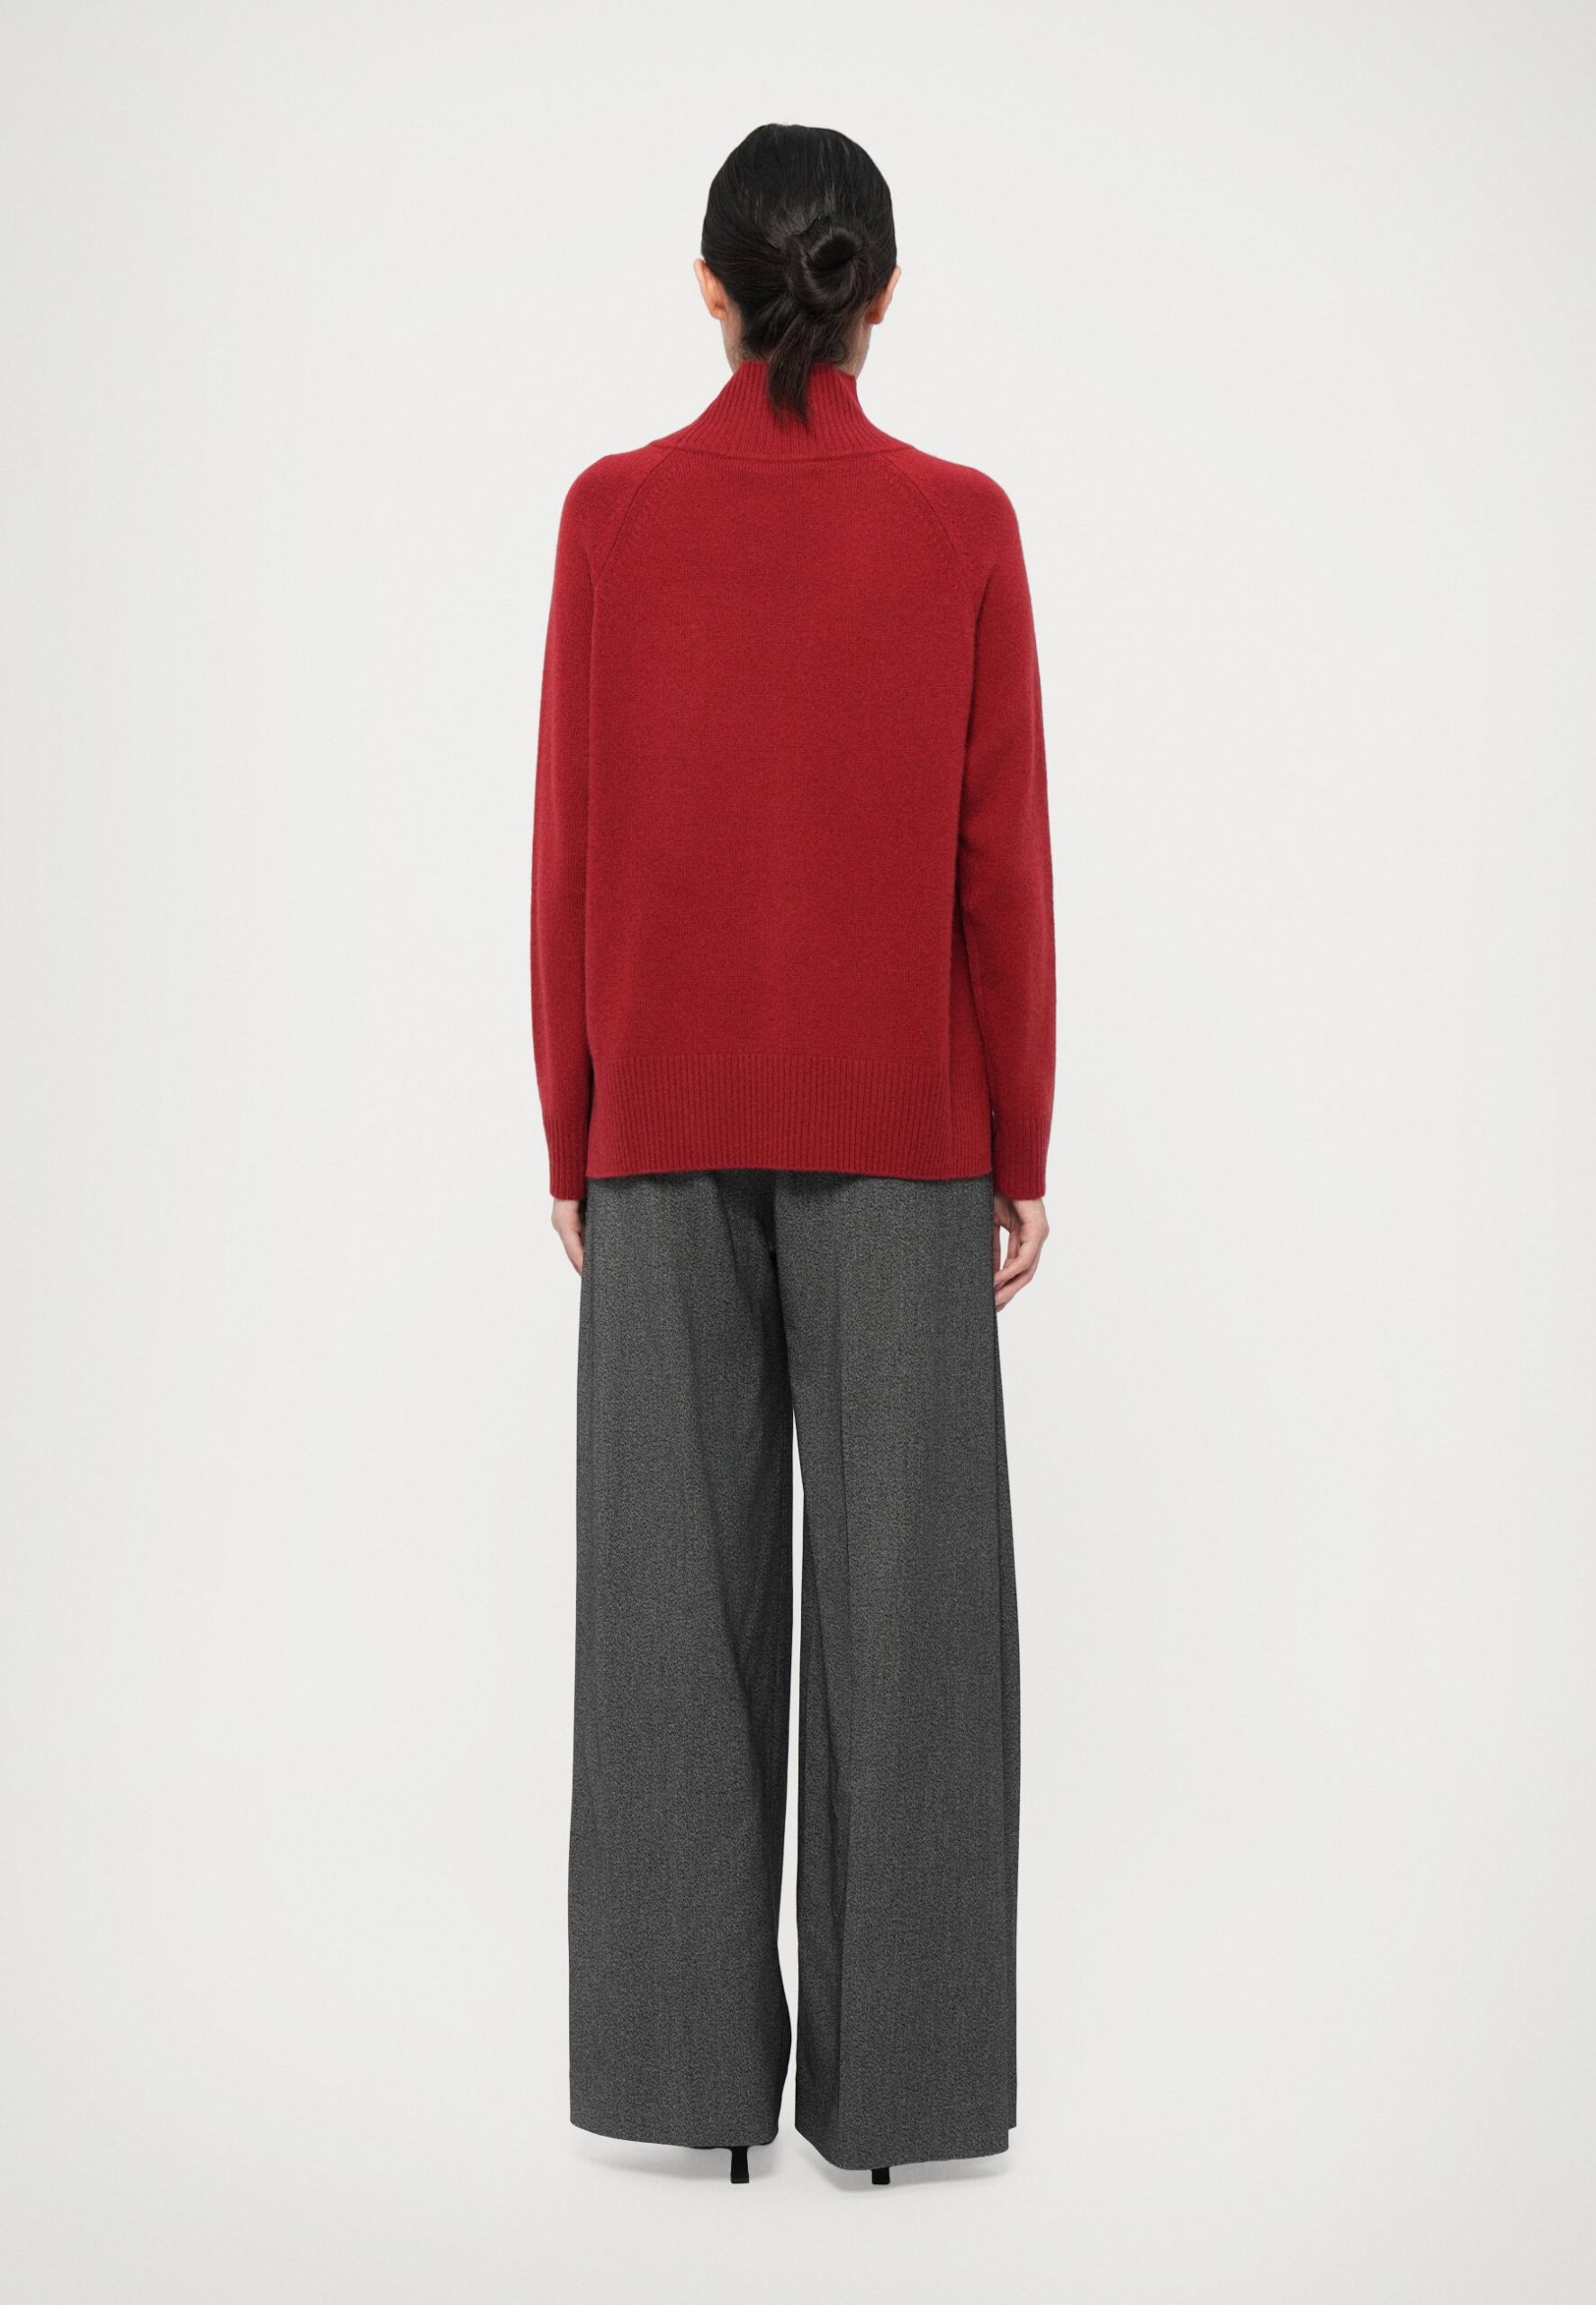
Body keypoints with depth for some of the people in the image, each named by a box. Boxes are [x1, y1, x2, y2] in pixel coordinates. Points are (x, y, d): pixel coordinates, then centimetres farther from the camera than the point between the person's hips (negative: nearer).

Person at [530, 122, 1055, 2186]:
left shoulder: (614, 513, -2)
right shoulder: (962, 525, -4)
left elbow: (570, 854, -2)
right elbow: (1001, 865, -4)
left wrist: (572, 1141, 7)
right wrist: (1021, 1151, 4)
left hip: (667, 1114, 1)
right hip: (899, 1119, -1)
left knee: (678, 1573, 7)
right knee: (903, 1575, 5)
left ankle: (684, 2055, 14)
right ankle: (895, 2073, 12)